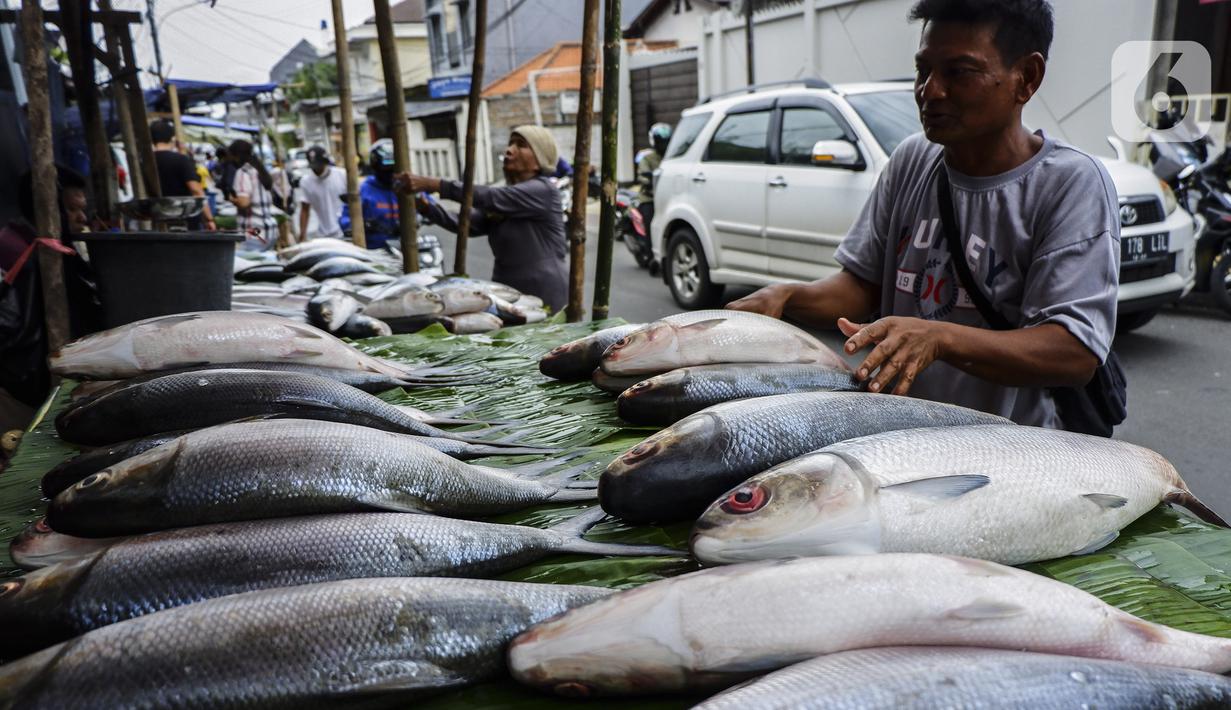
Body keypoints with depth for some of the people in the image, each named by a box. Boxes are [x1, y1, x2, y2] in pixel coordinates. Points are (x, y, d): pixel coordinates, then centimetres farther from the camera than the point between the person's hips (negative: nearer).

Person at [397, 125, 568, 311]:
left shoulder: (543, 190, -11)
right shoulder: (505, 198, 14)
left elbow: (488, 197, -21)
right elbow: (469, 223, 2)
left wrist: (433, 185, -25)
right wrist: (427, 207, -12)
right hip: (506, 292, 8)